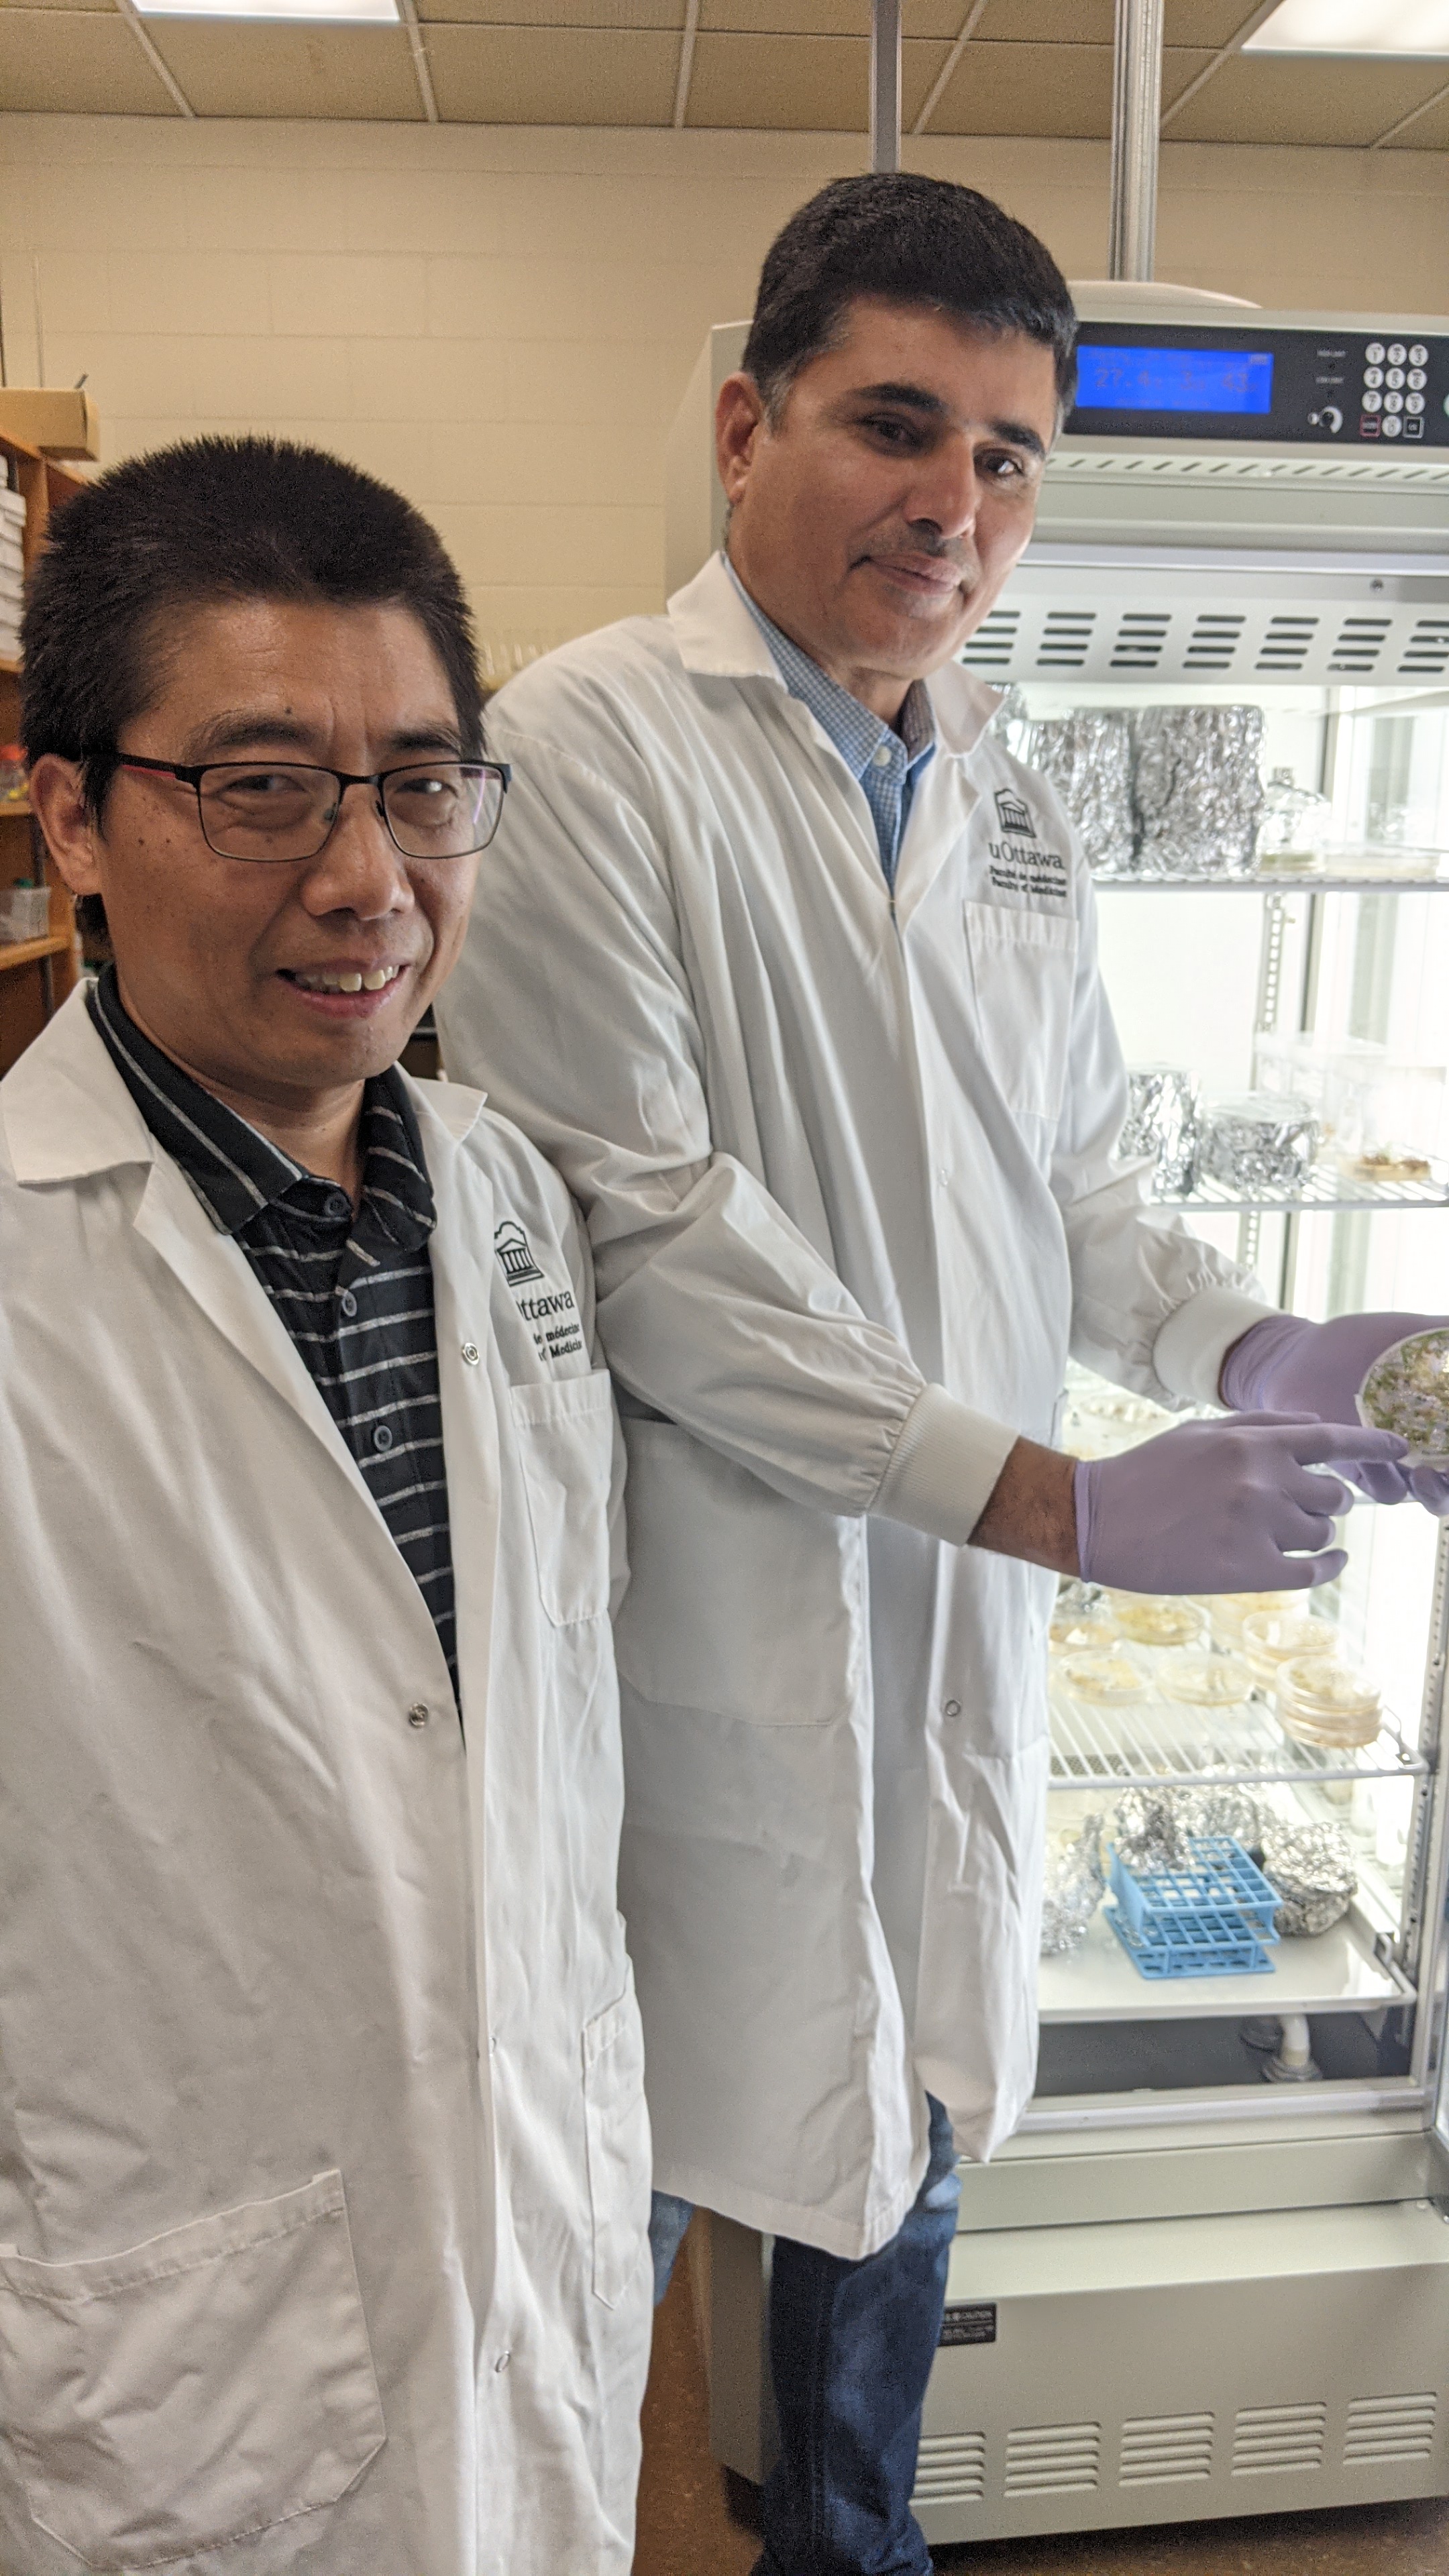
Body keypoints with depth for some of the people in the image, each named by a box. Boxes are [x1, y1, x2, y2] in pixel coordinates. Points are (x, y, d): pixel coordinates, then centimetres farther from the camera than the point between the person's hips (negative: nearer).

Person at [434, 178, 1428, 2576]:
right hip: (709, 1621, -6)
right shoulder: (595, 744, -14)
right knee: (621, 2176, 13)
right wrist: (1056, 1497, -22)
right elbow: (645, 1228, -21)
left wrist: (1244, 1346, -5)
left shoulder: (1006, 803, 8)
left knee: (913, 2121, 24)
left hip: (963, 1607, 7)